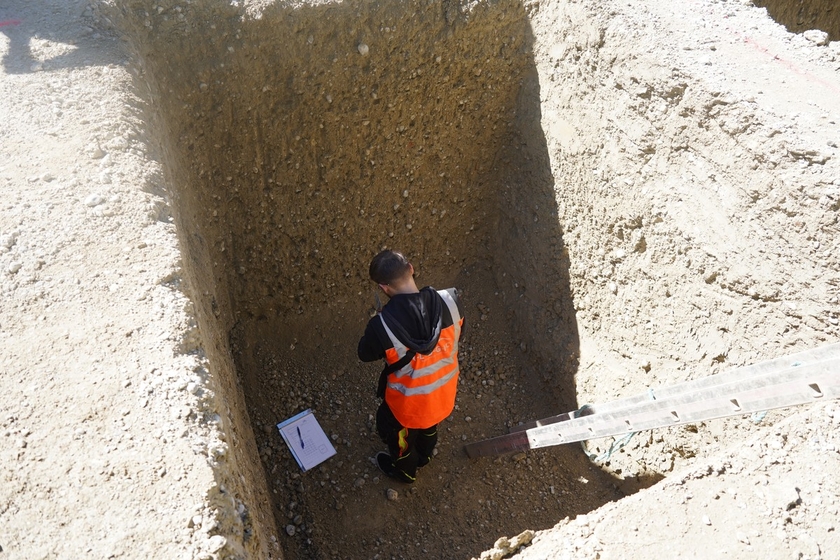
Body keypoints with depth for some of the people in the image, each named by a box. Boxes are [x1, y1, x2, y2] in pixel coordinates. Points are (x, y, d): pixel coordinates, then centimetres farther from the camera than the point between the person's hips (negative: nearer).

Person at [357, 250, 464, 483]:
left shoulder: (382, 326, -37)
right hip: (444, 391, 4)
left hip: (409, 402, -4)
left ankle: (405, 469, 61)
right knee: (429, 424, 38)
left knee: (392, 428, 32)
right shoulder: (449, 301, -27)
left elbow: (365, 354, -14)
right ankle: (425, 454, 69)